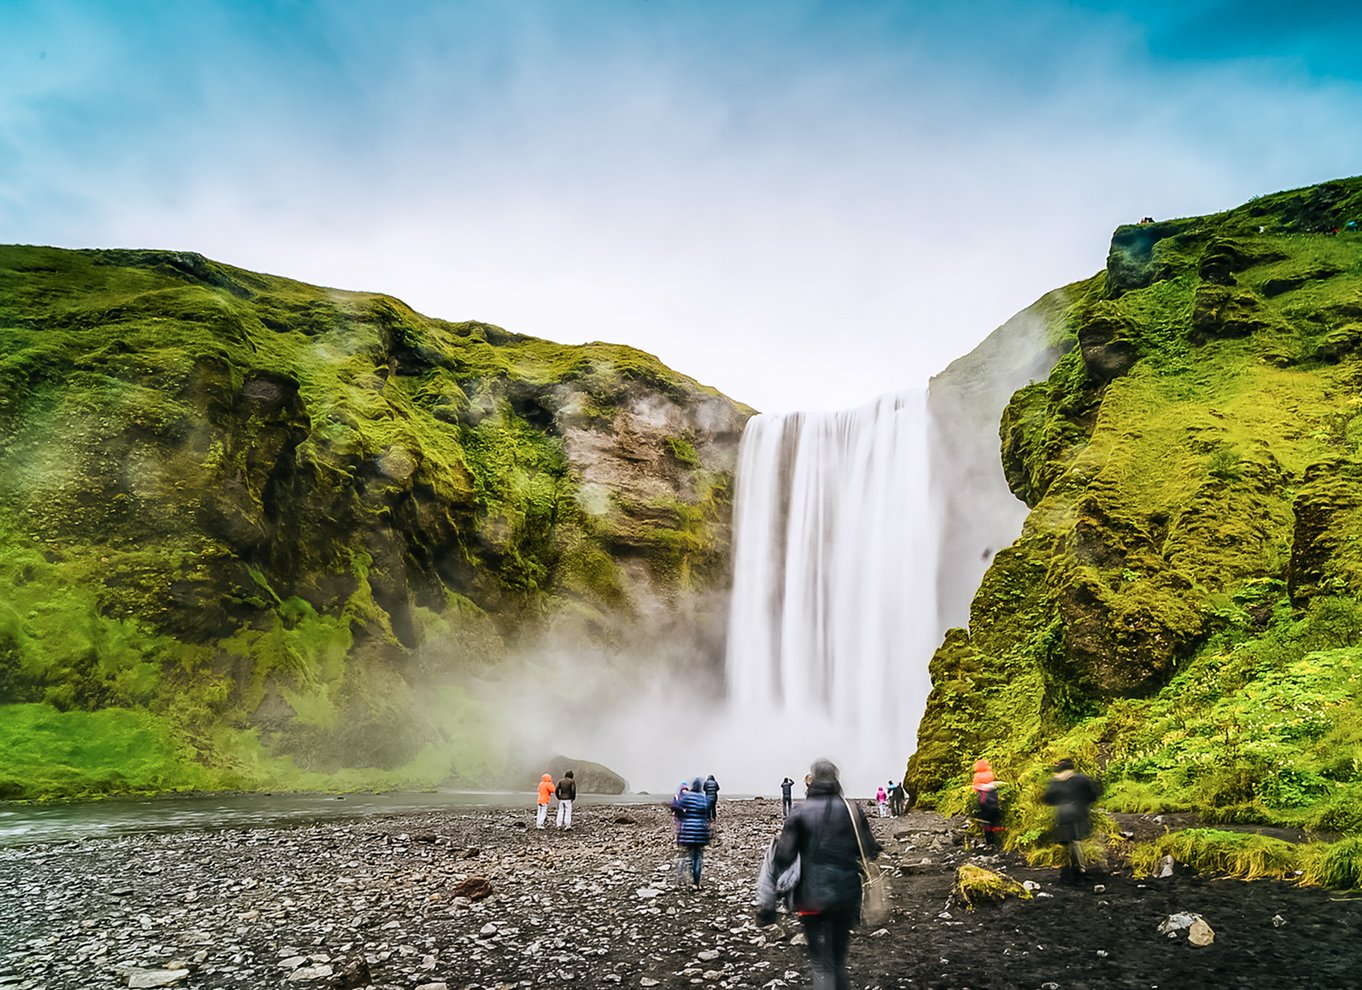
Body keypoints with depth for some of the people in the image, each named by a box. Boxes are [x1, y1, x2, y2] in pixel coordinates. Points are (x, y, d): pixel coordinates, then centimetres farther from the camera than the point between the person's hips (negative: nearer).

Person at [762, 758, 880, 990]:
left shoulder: (799, 814, -6)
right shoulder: (852, 810, 1)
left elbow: (782, 859, -10)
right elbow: (870, 852, 1)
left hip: (813, 899, -3)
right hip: (847, 896, 3)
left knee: (822, 966, 5)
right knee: (839, 961, 20)